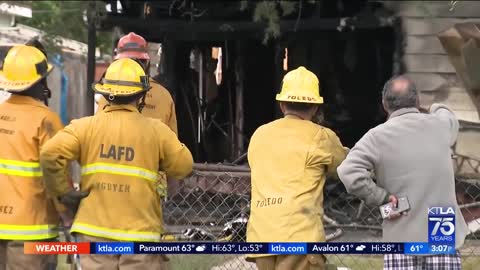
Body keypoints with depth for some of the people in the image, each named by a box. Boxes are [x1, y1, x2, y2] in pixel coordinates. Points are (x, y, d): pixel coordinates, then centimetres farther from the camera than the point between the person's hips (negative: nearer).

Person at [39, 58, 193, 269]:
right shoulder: (156, 130, -3)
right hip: (140, 230, -1)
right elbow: (183, 167, 2)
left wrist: (62, 192, 0)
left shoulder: (86, 126, -2)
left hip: (96, 230, 1)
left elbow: (50, 154, -12)